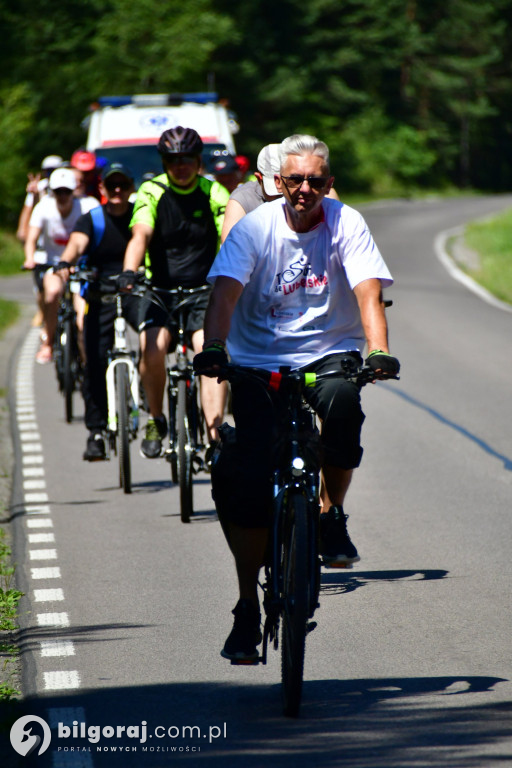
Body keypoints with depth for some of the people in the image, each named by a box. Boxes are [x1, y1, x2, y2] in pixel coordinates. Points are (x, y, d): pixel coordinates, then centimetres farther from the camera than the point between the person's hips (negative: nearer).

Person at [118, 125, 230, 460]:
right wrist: (129, 272, -40)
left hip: (205, 291, 0)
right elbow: (141, 234, -21)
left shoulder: (215, 194, -3)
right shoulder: (151, 192, -4)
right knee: (152, 349, -24)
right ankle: (156, 420, 0)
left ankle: (215, 437, -22)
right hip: (161, 289, 0)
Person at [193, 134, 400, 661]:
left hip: (329, 354, 0)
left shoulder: (346, 224, -7)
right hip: (260, 362, 0)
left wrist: (378, 350, -35)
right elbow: (225, 293, -19)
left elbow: (367, 291, -18)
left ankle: (331, 512, -11)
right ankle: (248, 607, 3)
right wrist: (213, 347, -37)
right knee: (245, 484, -11)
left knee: (342, 400, -36)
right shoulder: (255, 228, -8)